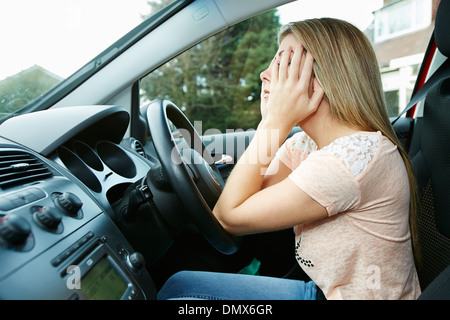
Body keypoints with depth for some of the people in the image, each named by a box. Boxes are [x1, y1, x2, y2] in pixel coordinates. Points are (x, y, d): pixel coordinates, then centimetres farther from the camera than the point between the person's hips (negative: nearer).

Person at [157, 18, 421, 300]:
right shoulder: (303, 144, -2)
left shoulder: (356, 154, -29)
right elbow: (221, 214, -9)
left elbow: (231, 218, -25)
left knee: (179, 292, -8)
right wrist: (269, 121, -13)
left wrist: (277, 120, -24)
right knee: (179, 283, 5)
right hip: (321, 289, 7)